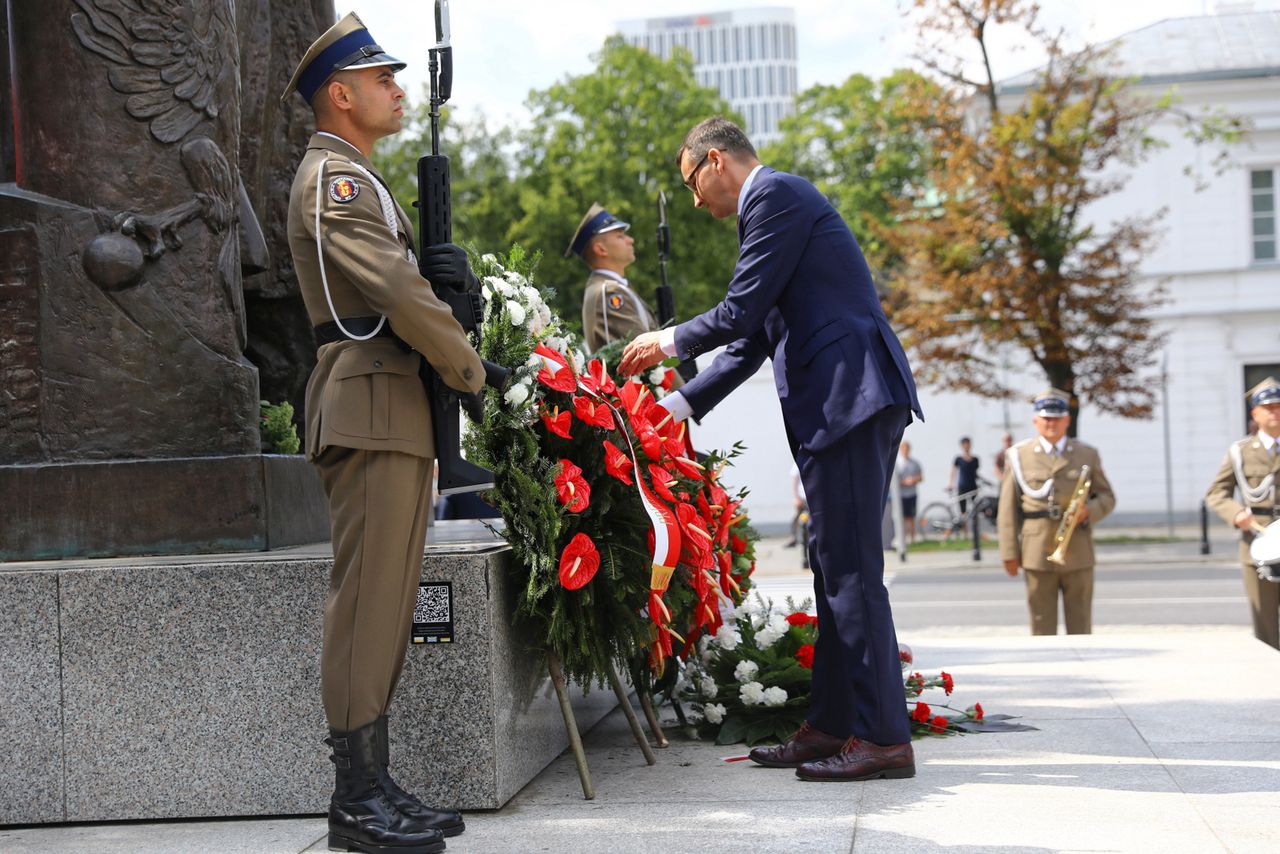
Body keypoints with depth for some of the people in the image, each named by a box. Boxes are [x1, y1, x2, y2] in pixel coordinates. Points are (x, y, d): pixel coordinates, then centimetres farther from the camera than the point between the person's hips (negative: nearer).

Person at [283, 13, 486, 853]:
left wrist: (447, 268, -1)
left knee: (386, 602, 9)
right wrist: (471, 370, -9)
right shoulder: (333, 177, -9)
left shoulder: (359, 178, 24)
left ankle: (374, 785, 13)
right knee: (368, 600, -9)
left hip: (397, 410, 10)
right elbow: (396, 293, -19)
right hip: (371, 404, -10)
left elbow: (410, 277, 23)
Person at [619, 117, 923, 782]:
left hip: (849, 395, -11)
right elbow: (753, 337, 27)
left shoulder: (775, 195, -5)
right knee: (837, 569, 11)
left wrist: (670, 341, 8)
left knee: (850, 568, -10)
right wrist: (680, 404, 24)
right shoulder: (776, 200, 27)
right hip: (843, 401, 11)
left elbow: (740, 313, -10)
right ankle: (831, 727, 17)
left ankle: (883, 736, -7)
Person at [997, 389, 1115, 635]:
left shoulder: (1087, 454, 11)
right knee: (1042, 625, 1)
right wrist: (1009, 552, -3)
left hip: (1078, 554, 1)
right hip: (1037, 556, -1)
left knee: (1080, 626, 4)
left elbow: (1106, 497, 13)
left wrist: (1089, 512, -10)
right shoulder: (1018, 456, 5)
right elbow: (1008, 508, 3)